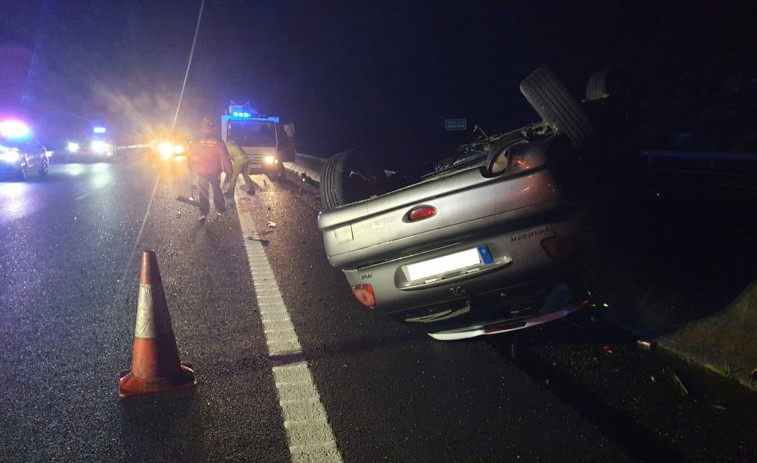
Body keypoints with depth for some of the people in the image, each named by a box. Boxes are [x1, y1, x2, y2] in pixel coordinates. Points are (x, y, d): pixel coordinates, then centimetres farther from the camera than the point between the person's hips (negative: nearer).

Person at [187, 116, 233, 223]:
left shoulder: (195, 141, -8)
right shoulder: (217, 141, -13)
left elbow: (190, 157, 2)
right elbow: (225, 157, -12)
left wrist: (191, 169, 16)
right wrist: (229, 171, -3)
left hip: (201, 172, 1)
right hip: (215, 172, 0)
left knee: (203, 193, 12)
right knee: (217, 190, 18)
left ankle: (203, 213, 9)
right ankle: (220, 210, 24)